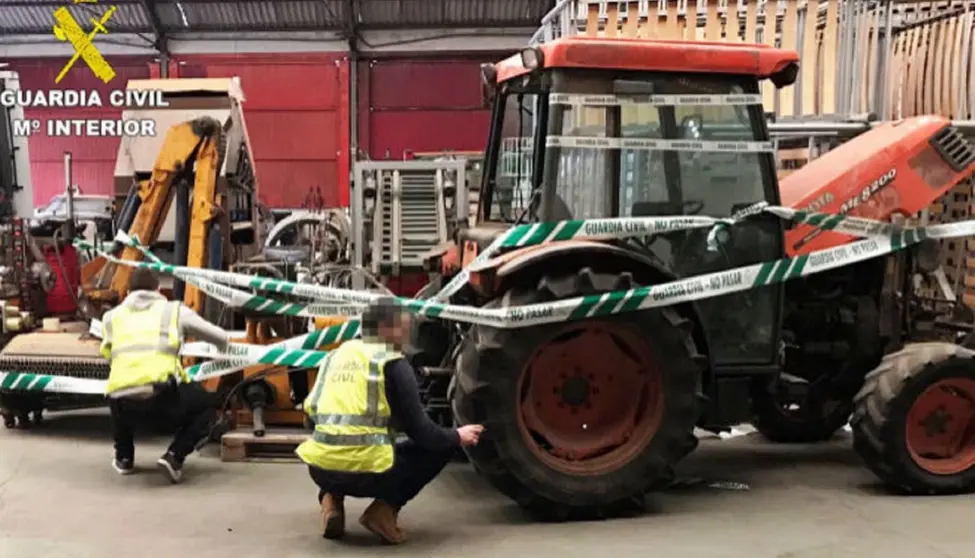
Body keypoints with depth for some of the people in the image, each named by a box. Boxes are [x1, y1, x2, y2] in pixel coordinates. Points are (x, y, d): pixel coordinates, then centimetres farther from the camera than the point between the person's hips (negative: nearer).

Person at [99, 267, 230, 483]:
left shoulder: (111, 316, 27)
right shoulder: (174, 310, 22)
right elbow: (222, 339, 30)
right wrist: (223, 345, 55)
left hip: (122, 401, 3)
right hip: (162, 393, -3)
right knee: (206, 408, 26)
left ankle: (124, 458, 31)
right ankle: (174, 456, 6)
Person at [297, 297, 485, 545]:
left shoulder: (337, 354, 15)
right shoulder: (393, 364, -2)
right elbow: (420, 432, -3)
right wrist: (457, 437, 16)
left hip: (321, 469, 6)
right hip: (366, 471, -6)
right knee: (442, 446, 12)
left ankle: (331, 498, 13)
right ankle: (384, 509, 1)